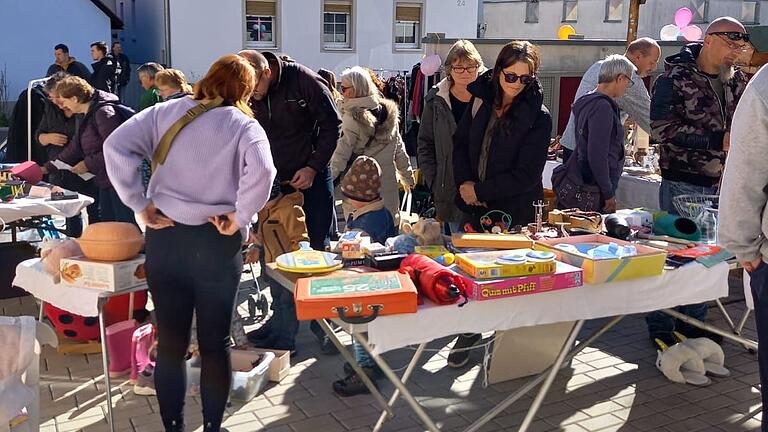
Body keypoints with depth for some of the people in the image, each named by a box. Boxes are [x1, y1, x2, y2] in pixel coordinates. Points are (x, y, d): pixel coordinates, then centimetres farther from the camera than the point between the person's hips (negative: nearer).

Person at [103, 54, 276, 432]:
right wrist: (239, 218, -11)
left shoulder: (166, 112, 5)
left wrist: (139, 206, -3)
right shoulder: (245, 125, -4)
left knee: (170, 343, 12)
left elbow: (116, 146, -5)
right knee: (215, 343, 11)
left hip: (164, 237, 3)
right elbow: (262, 172, -23)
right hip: (216, 244, -2)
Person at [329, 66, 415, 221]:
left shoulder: (353, 118, -13)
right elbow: (399, 150, 13)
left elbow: (341, 156, -15)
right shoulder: (388, 111, 7)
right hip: (388, 183, 6)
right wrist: (408, 177, 23)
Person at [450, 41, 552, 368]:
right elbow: (460, 144, 9)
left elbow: (525, 175, -14)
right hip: (475, 205, 4)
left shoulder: (538, 117, -11)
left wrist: (480, 190, -14)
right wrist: (464, 184, -6)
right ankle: (469, 333, 27)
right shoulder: (481, 100, 2)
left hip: (514, 211, -4)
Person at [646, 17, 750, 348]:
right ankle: (660, 329, 14)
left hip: (722, 184, 6)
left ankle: (693, 323, 26)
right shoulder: (675, 78, -8)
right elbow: (663, 128, -18)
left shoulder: (738, 81, 11)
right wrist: (717, 140, -22)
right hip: (683, 183, -6)